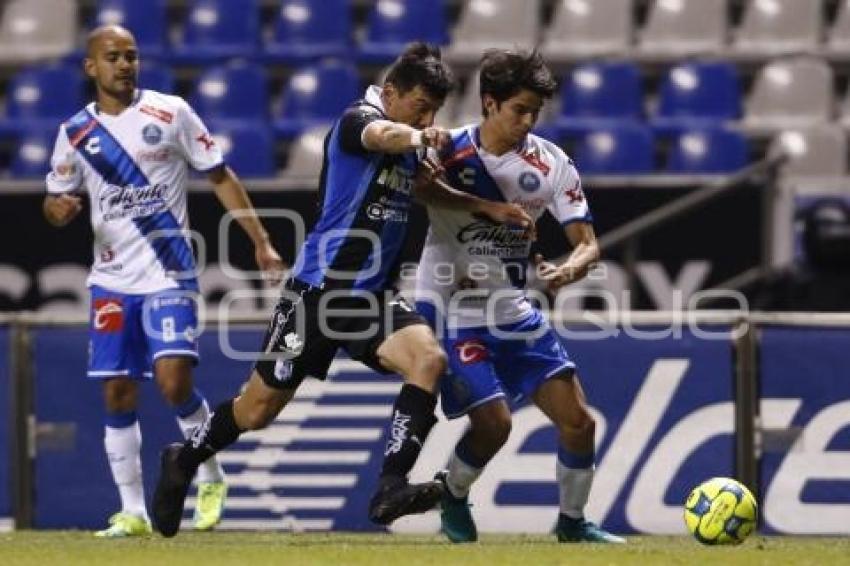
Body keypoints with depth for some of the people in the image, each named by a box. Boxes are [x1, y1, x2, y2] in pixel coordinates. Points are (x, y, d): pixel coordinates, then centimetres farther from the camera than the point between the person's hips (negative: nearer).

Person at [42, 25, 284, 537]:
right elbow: (57, 201, 16)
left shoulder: (170, 113, -2)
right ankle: (133, 513, 11)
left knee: (174, 381, -16)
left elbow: (220, 177, 3)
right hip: (112, 281, 3)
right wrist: (58, 208, -10)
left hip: (170, 277, -3)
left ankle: (212, 479, 8)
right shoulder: (75, 132, 6)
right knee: (118, 395, 1)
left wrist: (261, 241, -1)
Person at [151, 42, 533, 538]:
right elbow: (385, 136, -39)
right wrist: (419, 137, -61)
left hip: (373, 293, 6)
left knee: (429, 358, -23)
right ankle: (185, 461, 33)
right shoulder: (359, 119, -13)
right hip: (320, 288, -6)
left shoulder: (407, 144, 11)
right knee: (260, 408, 5)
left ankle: (391, 489, -28)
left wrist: (486, 207, 22)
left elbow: (425, 185, 34)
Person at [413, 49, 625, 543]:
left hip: (513, 312, 4)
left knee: (578, 419, -2)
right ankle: (453, 499, 13)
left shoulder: (551, 163, -4)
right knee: (494, 422, -17)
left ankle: (573, 521, 19)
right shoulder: (446, 153, -13)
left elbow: (587, 243, -5)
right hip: (451, 312, -4)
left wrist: (569, 270, -26)